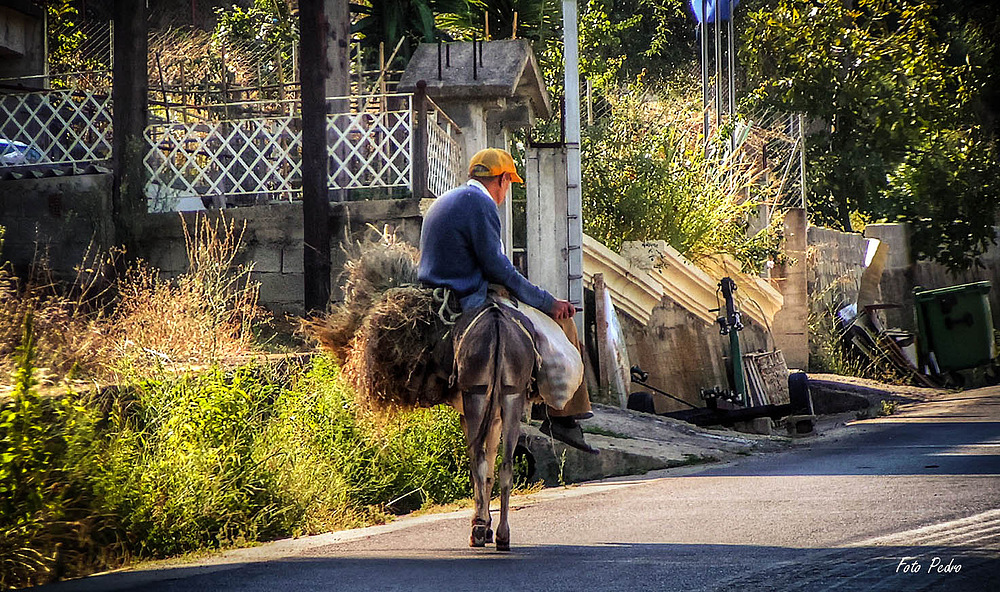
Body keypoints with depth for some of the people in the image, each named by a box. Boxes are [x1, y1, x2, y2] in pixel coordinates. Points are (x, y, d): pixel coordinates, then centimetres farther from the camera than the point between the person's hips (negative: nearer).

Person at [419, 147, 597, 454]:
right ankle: (564, 417, -3)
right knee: (561, 320, -4)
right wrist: (548, 302, -11)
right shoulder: (480, 203, -12)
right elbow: (496, 267, -17)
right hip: (470, 307, -11)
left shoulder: (443, 202, 19)